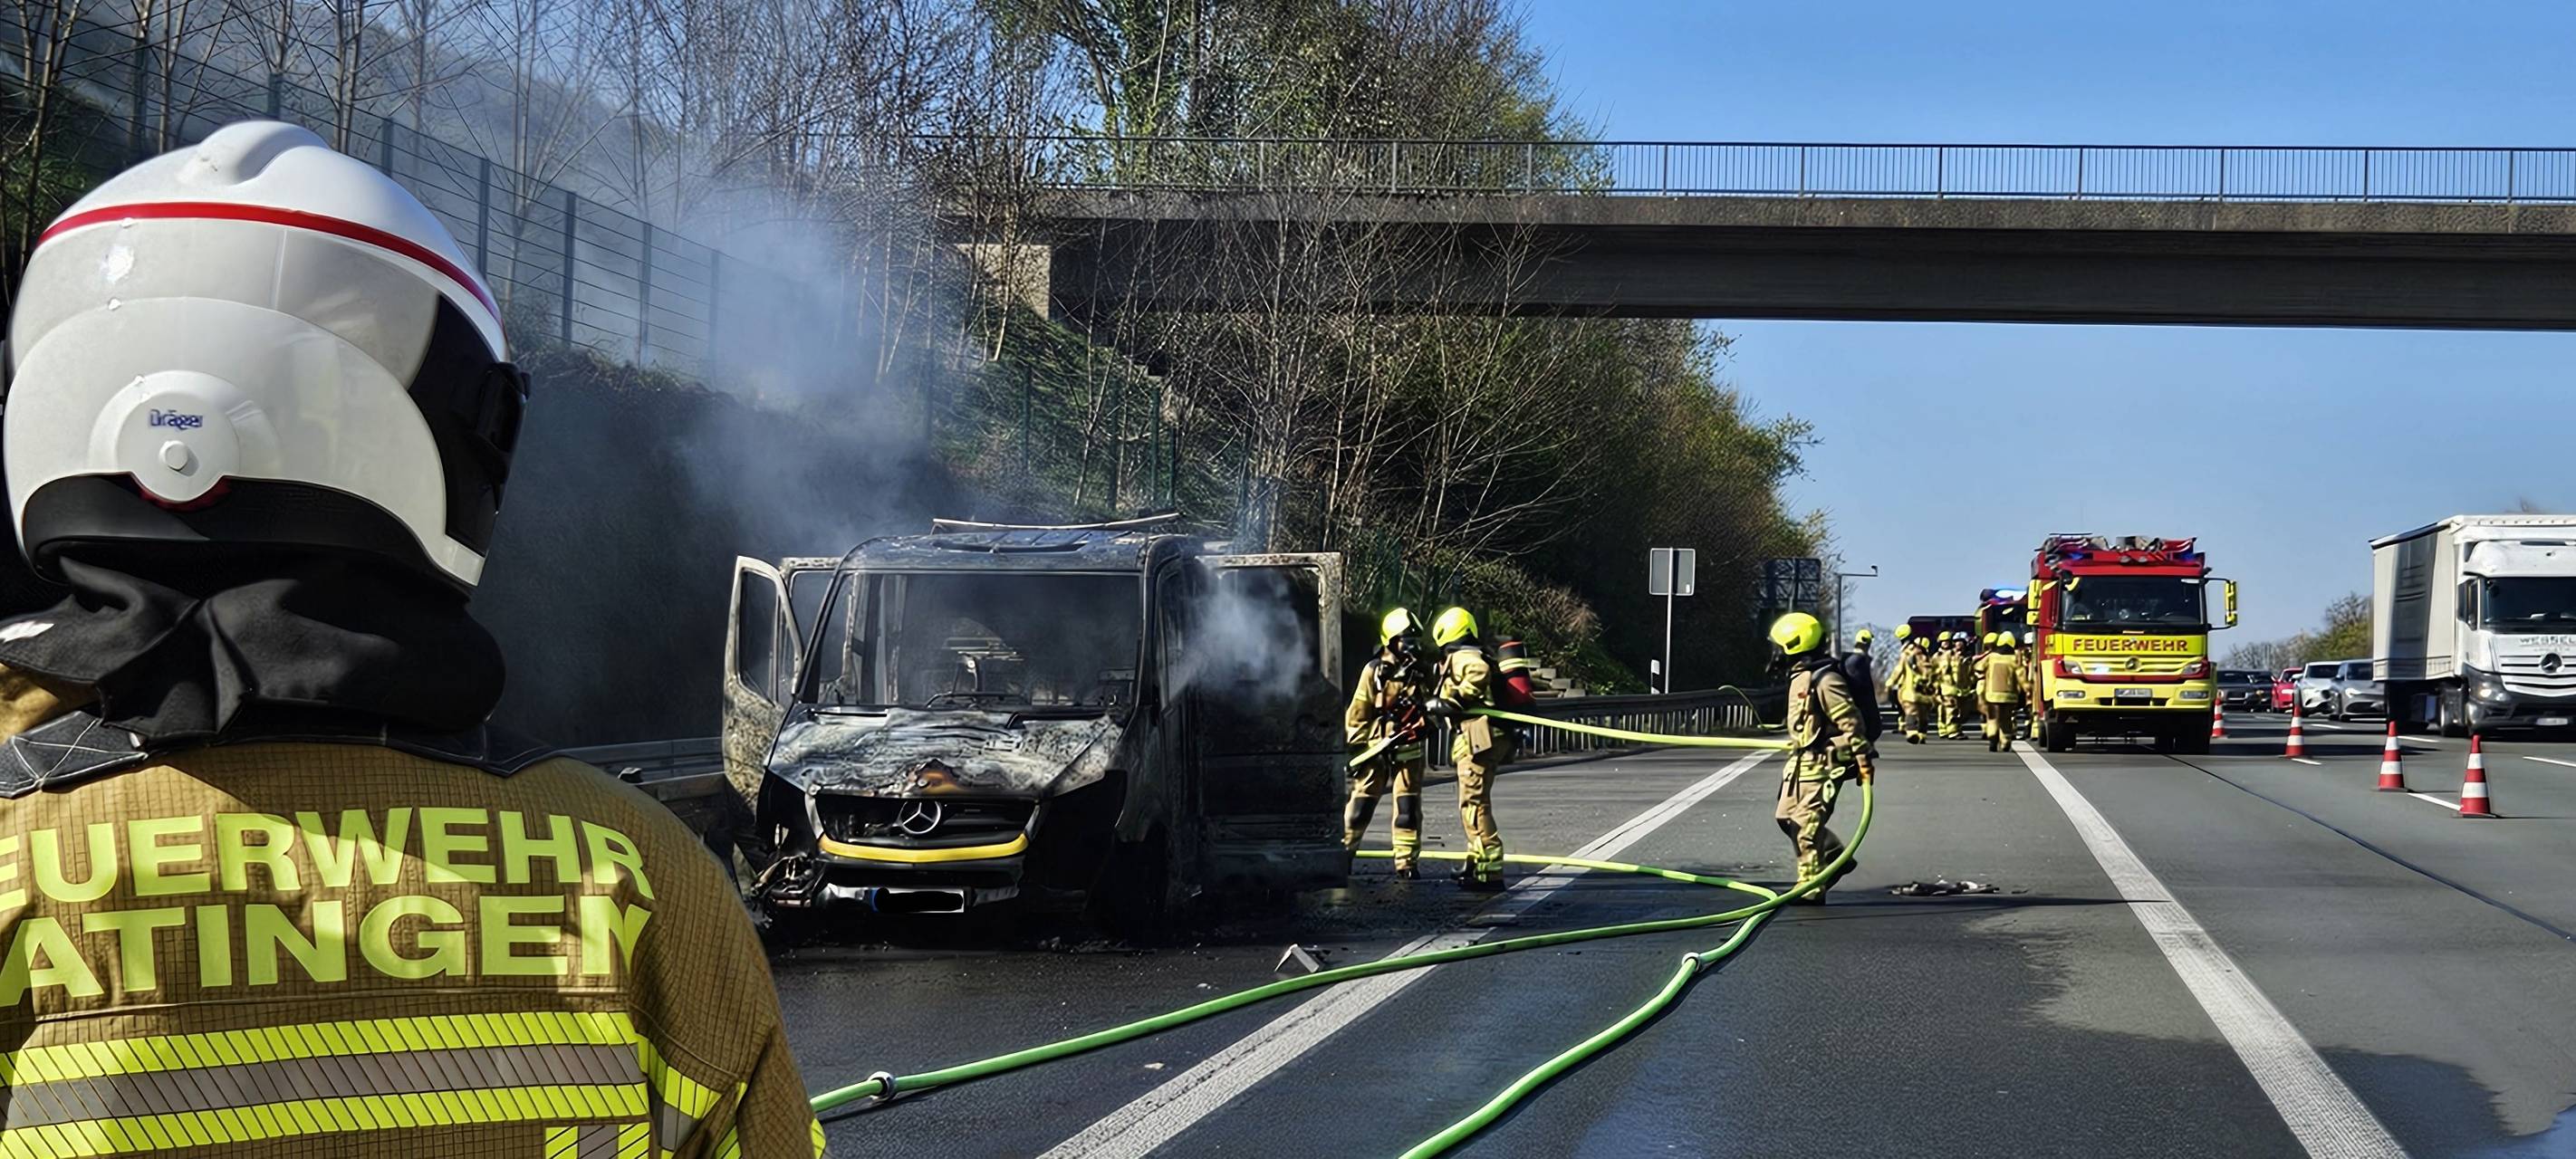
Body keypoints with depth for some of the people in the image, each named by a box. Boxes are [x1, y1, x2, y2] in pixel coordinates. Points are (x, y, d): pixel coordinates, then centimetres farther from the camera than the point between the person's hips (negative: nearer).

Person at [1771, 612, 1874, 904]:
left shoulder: (1824, 680, -20)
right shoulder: (1802, 676, 12)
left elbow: (1850, 720, -22)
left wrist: (1863, 758, -22)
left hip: (1821, 764, -10)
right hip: (1803, 760, 10)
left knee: (1807, 825, -7)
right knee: (1787, 816, 14)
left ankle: (1812, 888, 0)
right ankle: (1835, 858, 23)